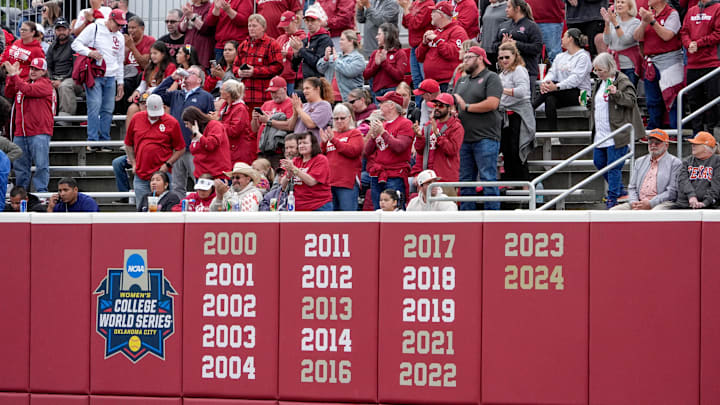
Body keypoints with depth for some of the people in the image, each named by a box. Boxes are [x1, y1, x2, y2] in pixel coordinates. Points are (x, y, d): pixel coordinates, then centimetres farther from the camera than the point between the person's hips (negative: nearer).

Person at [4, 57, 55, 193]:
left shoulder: (45, 84, -2)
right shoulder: (24, 82, 19)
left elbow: (28, 90, -17)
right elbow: (9, 94, 11)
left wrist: (14, 75, -14)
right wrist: (11, 77, -2)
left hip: (39, 132, -7)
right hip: (20, 132, 7)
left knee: (41, 164, -8)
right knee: (20, 165, 10)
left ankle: (41, 191, -6)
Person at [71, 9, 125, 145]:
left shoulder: (120, 37, 17)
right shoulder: (94, 28, -2)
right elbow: (76, 44, -3)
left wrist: (120, 83, 20)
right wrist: (90, 52, -20)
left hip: (110, 78, 6)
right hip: (94, 76, -6)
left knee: (108, 109, 3)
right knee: (95, 106, -14)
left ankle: (104, 141, 10)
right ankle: (92, 141, -13)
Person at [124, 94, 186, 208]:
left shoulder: (172, 123, -2)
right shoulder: (136, 119, 7)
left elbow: (180, 149, 2)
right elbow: (128, 144, 17)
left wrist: (167, 164, -8)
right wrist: (133, 163, 7)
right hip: (140, 176, 3)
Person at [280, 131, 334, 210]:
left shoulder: (321, 159, -1)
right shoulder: (295, 161, 14)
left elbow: (311, 182, -15)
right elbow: (283, 185, 9)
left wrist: (294, 168, -19)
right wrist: (289, 173, -13)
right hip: (298, 208, 5)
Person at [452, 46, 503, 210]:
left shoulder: (491, 78, -2)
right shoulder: (462, 81, 21)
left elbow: (492, 103, -14)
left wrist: (467, 107, -7)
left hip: (485, 139, -7)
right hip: (464, 139, 7)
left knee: (488, 180, -8)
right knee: (465, 181, 8)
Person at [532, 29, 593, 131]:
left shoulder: (583, 57, -2)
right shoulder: (560, 57, 23)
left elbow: (576, 78, -16)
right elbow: (552, 72, 10)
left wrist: (557, 87, -30)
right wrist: (545, 82, -16)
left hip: (579, 93, -6)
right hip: (562, 96, 6)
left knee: (552, 89, -31)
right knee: (550, 100, -30)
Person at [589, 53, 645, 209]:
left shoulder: (622, 81, -9)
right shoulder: (599, 83, 16)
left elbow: (631, 100, -18)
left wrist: (616, 93, -32)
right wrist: (589, 102, 11)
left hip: (615, 134, -9)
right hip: (600, 134, 9)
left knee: (613, 166, -7)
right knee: (599, 162, 14)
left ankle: (613, 198, 0)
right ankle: (620, 190, 29)